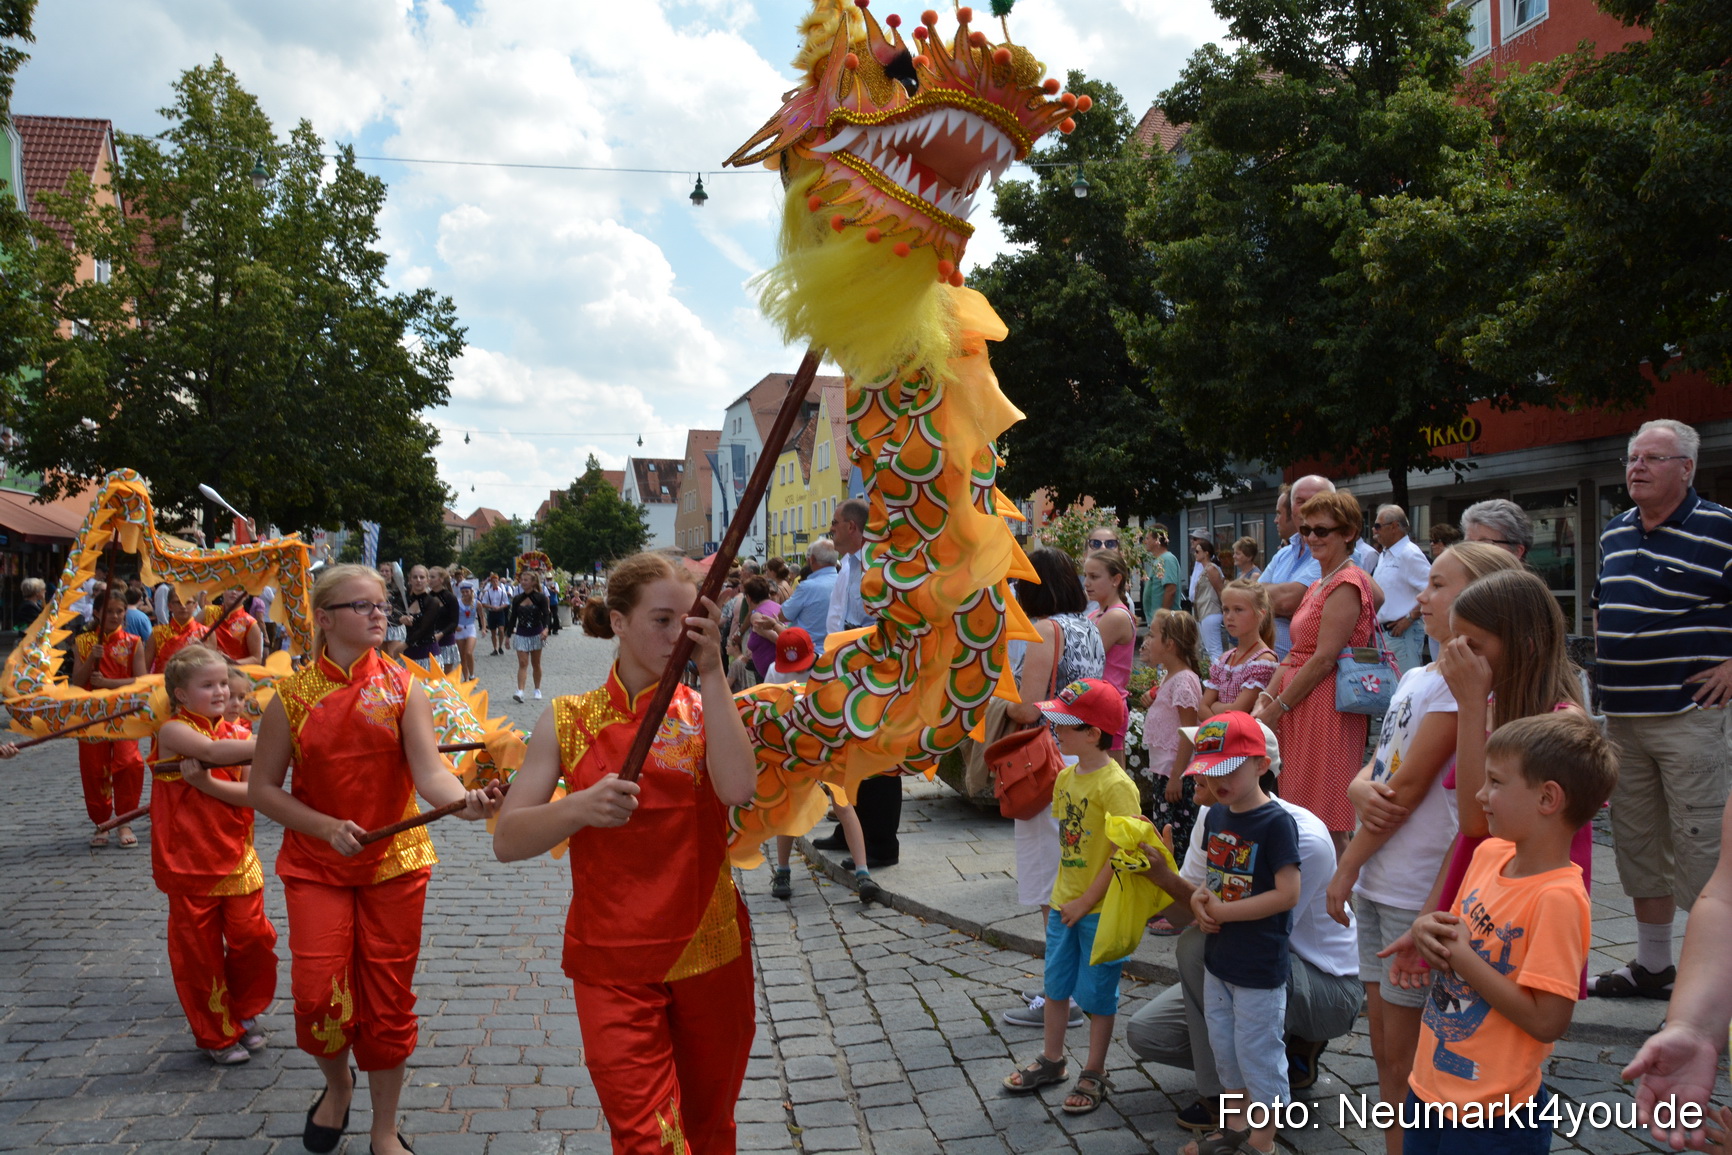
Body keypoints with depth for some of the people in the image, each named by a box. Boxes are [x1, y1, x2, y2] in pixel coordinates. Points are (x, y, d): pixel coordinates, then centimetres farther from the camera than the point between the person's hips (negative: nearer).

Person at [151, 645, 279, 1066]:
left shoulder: (234, 733, 6)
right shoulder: (174, 731, -8)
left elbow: (252, 793, -7)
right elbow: (212, 751, -30)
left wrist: (206, 782, -23)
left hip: (237, 857, 4)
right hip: (189, 861, -4)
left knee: (251, 936, 3)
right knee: (198, 950, 6)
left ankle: (243, 1014, 27)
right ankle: (216, 1035, 23)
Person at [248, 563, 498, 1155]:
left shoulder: (402, 686, -6)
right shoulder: (293, 696, -5)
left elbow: (429, 771, -17)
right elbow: (262, 788, 0)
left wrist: (464, 801, -39)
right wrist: (325, 827, -15)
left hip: (394, 861, 0)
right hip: (315, 864, 0)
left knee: (389, 997, 5)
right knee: (319, 994, -7)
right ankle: (337, 1083, 28)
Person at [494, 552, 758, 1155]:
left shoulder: (705, 709, 1)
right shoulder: (569, 720, -1)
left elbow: (737, 788, -21)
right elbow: (507, 840, -6)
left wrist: (711, 673, -22)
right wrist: (581, 806, -24)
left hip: (711, 955, 2)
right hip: (613, 966, -1)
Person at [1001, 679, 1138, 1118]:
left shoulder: (1116, 786, -20)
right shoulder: (1065, 777, 4)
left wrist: (1086, 901, -17)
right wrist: (1059, 896, 11)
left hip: (1101, 909, -7)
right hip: (1065, 902, 7)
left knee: (1096, 993, 6)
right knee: (1056, 984, 17)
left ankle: (1093, 1076, 22)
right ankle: (1052, 1061, 34)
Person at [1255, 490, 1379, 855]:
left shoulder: (1347, 584, -12)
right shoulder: (1318, 586, 19)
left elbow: (1323, 659, -17)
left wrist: (1277, 709, -14)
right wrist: (1265, 699, 2)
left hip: (1328, 706, -10)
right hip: (1302, 708, 10)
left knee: (1325, 826, -5)